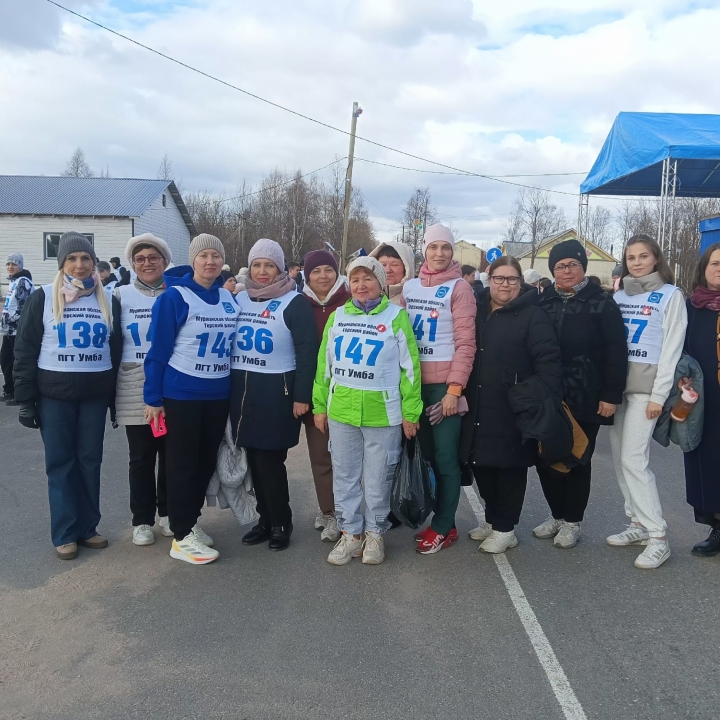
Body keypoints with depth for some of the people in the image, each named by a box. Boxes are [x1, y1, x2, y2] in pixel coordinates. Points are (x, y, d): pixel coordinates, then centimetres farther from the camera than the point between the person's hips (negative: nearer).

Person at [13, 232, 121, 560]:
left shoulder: (108, 301, 7)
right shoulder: (43, 298, -2)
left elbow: (116, 350, 12)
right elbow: (25, 350, -1)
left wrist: (116, 397, 8)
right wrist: (26, 399, -6)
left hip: (95, 393, 3)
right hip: (54, 394, -2)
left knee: (90, 460, 8)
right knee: (60, 462, 3)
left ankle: (88, 527, 19)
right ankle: (65, 533, 11)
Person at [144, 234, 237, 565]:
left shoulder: (229, 298, 6)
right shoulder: (174, 297, -11)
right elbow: (158, 350, -10)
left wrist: (237, 390, 10)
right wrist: (153, 397, -12)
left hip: (218, 395, 6)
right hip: (181, 395, -5)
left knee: (207, 462, 14)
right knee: (182, 464, 3)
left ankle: (190, 521, 31)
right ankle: (182, 537, 12)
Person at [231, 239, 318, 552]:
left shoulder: (294, 302, -5)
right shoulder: (239, 299, 11)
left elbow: (307, 351, -9)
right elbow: (227, 342, 16)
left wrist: (302, 396, -15)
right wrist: (227, 388, 12)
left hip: (277, 391, -5)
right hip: (242, 389, 5)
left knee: (270, 460, -2)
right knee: (254, 459, 10)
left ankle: (281, 523, 15)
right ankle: (265, 518, 25)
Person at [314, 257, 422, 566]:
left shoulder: (396, 316, -3)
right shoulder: (337, 316, 8)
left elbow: (410, 367, -3)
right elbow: (325, 364, 12)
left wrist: (411, 412, -5)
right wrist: (320, 406, 10)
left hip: (383, 412, -3)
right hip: (341, 410, 4)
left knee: (378, 478, 8)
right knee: (344, 475, 11)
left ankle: (374, 533, 25)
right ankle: (350, 533, 26)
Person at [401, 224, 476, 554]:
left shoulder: (459, 288, -3)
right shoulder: (408, 287, 11)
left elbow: (465, 342, -8)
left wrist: (454, 388, -14)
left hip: (444, 384, -5)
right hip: (414, 382, 5)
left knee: (445, 457, -1)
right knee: (424, 453, 10)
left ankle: (443, 526, 11)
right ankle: (438, 517, 23)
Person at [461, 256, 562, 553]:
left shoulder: (532, 315, -5)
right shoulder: (476, 311, 10)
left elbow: (547, 360, -12)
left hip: (513, 410, -5)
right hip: (477, 408, 5)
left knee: (509, 468, 5)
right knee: (481, 465, 13)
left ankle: (505, 527, 20)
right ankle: (492, 518, 32)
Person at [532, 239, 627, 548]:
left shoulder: (601, 302, -3)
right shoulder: (543, 302, 7)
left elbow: (616, 352, -7)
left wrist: (611, 395, -13)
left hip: (584, 398, -3)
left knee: (577, 460, 7)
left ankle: (572, 521, 21)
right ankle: (556, 515, 26)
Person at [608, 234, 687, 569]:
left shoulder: (671, 295, -2)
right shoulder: (618, 296, 12)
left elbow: (672, 348, -7)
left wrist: (659, 395, -13)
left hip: (646, 386, -6)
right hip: (618, 384, 6)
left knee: (633, 458, -12)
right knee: (620, 458, 6)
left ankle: (658, 537, -4)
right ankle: (639, 524, 18)